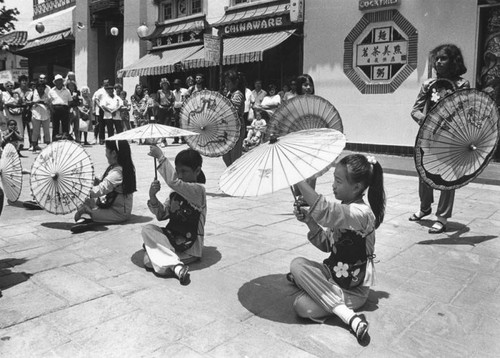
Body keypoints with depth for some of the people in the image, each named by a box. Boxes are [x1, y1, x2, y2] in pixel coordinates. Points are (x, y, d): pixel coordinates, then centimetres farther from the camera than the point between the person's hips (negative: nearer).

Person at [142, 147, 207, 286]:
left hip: (189, 247, -9)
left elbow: (173, 181, -33)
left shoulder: (198, 189, -15)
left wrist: (160, 157, -29)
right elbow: (162, 215, 8)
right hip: (172, 237, 9)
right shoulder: (176, 192, 10)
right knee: (147, 229, -21)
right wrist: (153, 197, -10)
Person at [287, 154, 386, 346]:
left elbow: (323, 210, -43)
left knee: (303, 307, -28)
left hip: (353, 289, -8)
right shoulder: (344, 210, 4)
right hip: (334, 273, 8)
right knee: (297, 264, -18)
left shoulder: (361, 213, -25)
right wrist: (309, 221, -9)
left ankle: (350, 317, -14)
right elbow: (327, 245, 7)